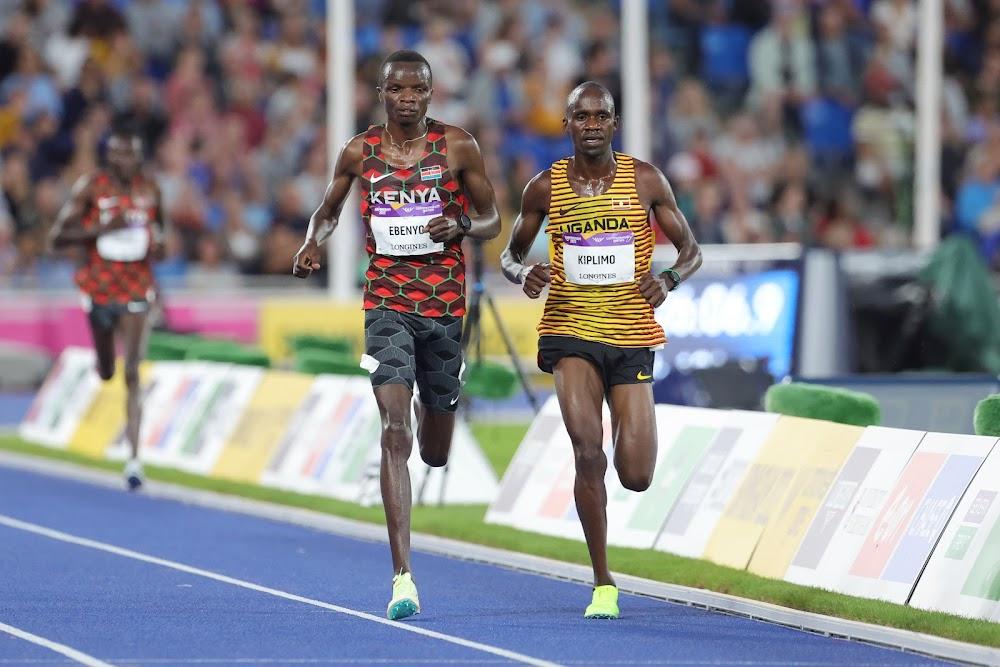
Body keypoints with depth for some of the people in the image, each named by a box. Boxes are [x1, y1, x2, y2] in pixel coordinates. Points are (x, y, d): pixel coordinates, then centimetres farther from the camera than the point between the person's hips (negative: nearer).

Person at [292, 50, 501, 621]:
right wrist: (313, 243, -3)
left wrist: (463, 226, -15)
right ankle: (403, 578, -22)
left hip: (445, 303, 1)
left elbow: (493, 220, 7)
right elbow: (329, 211, 18)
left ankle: (432, 406, 57)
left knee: (435, 454, 14)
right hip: (388, 305, -1)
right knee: (395, 433, -18)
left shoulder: (457, 146, 0)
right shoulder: (360, 152, 2)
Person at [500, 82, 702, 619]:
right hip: (569, 332, -1)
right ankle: (602, 583, -11)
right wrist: (523, 274, -10)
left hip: (631, 337, 1)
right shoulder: (545, 188, 1)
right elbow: (511, 253, 14)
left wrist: (669, 279, -16)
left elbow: (691, 250, 6)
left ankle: (629, 433, 37)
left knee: (637, 477, -4)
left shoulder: (645, 181, 0)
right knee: (588, 450, -21)